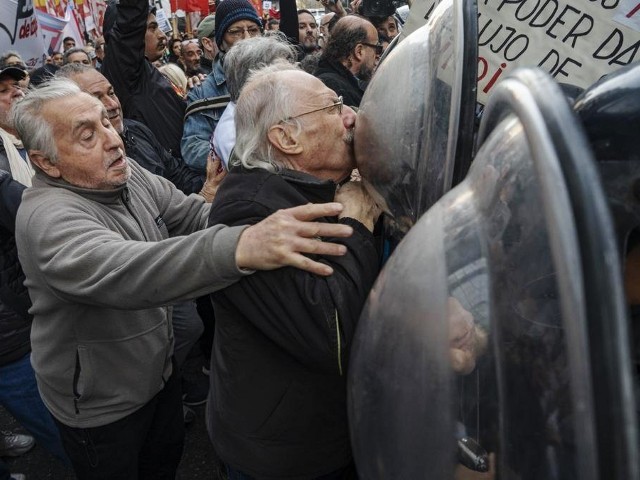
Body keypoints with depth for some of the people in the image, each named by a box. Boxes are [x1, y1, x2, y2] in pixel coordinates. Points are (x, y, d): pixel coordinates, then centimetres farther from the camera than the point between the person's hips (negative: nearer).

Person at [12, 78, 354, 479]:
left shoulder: (128, 174, -7)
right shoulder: (47, 216, -32)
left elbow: (194, 214, -7)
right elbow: (122, 271, -51)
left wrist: (259, 217, -28)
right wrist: (240, 248, -67)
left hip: (159, 369, 7)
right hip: (100, 406, -6)